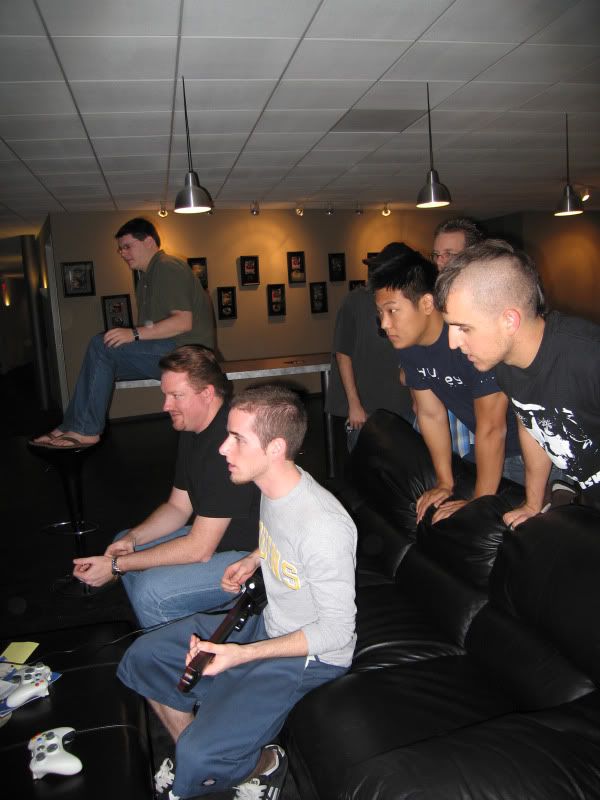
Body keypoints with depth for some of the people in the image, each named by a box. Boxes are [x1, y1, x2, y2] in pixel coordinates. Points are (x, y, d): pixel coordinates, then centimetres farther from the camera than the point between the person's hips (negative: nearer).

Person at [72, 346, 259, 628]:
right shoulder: (192, 430, 3)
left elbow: (199, 549, -27)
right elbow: (178, 506, 12)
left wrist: (116, 566, -20)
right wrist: (132, 538, -6)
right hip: (217, 537, 10)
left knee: (152, 590, -25)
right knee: (124, 544, 14)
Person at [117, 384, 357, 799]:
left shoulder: (324, 526, -33)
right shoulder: (274, 484, -7)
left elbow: (336, 630, -25)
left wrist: (241, 655, -29)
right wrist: (254, 560, 0)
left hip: (312, 654, -8)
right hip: (267, 624, 9)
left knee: (198, 763, -22)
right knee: (142, 658, 8)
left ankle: (266, 763, 10)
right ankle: (190, 752, 28)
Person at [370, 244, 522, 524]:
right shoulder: (408, 344, -8)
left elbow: (492, 430, -29)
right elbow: (431, 414, 0)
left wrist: (480, 503, -22)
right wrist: (445, 483, 2)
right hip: (481, 444, 7)